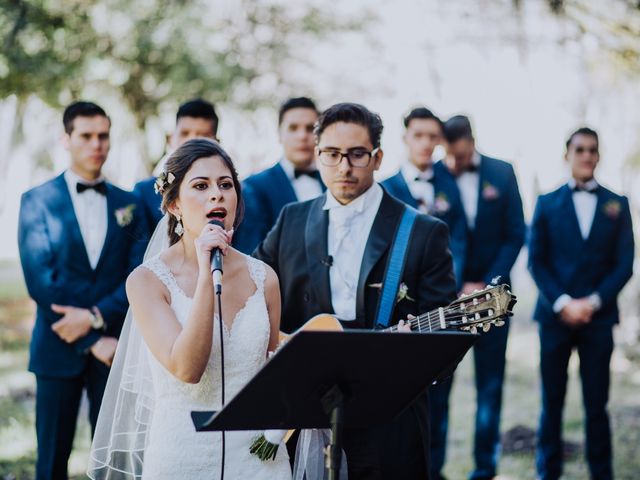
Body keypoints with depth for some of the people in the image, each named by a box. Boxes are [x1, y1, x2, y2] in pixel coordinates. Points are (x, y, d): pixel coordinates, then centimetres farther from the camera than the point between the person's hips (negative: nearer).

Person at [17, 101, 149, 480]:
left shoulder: (128, 205, 9)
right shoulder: (38, 201, 1)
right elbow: (40, 281, -8)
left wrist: (96, 317, -16)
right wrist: (93, 342, -12)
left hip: (114, 347, 2)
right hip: (59, 349, -1)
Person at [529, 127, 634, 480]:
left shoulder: (617, 204, 8)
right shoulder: (547, 203, 7)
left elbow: (624, 264, 3)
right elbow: (536, 262, 2)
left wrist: (594, 302, -10)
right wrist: (562, 303, -11)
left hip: (598, 316, 0)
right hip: (555, 315, 0)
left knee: (596, 402, 2)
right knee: (552, 400, 4)